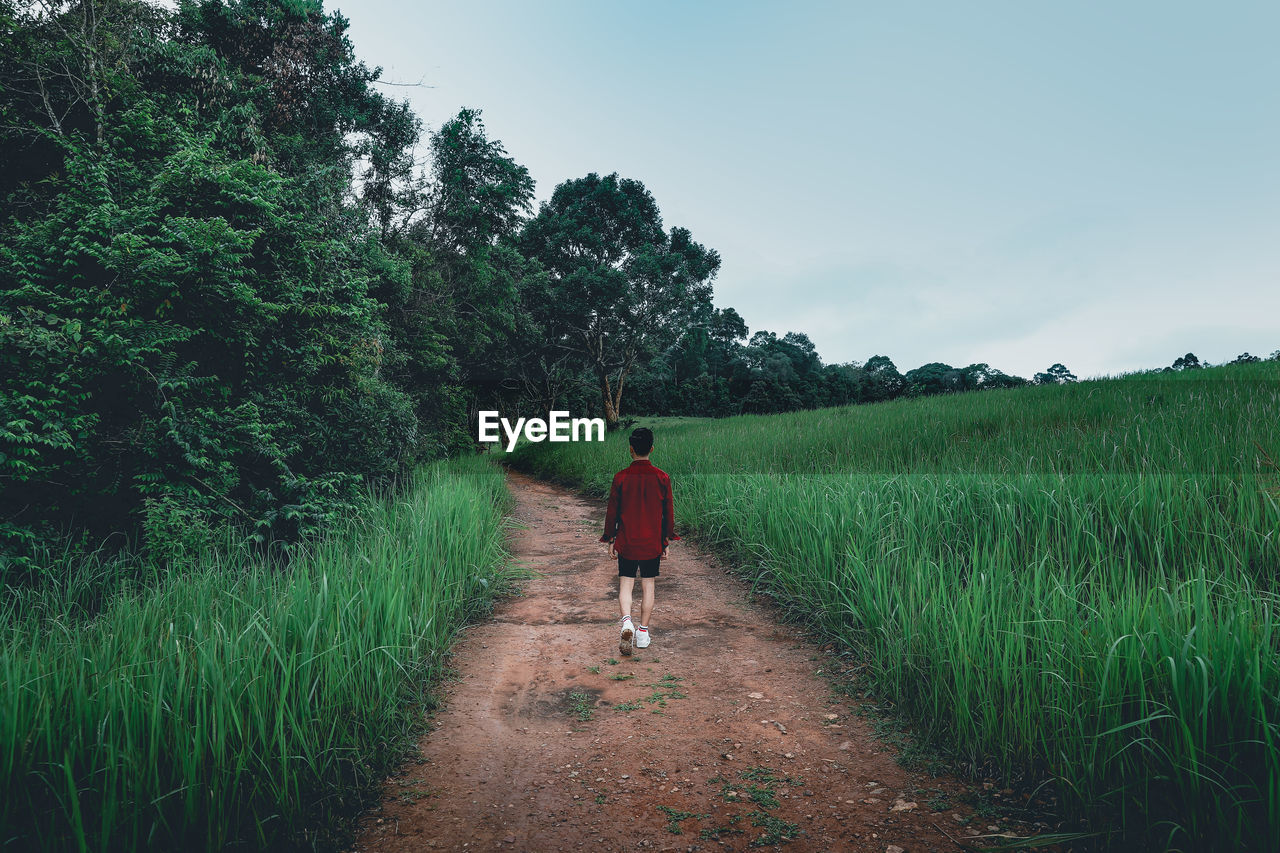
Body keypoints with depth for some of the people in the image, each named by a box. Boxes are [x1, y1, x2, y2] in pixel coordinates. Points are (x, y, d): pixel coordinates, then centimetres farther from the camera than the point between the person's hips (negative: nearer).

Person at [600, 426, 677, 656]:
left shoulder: (621, 477, -8)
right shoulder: (662, 477, -5)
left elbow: (612, 511, -2)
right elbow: (668, 512, 1)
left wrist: (610, 540, 8)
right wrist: (666, 541, 12)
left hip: (626, 542, -1)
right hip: (652, 543, 1)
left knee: (625, 584, 7)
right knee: (648, 585, 11)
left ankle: (627, 621, -17)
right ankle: (643, 632, 14)